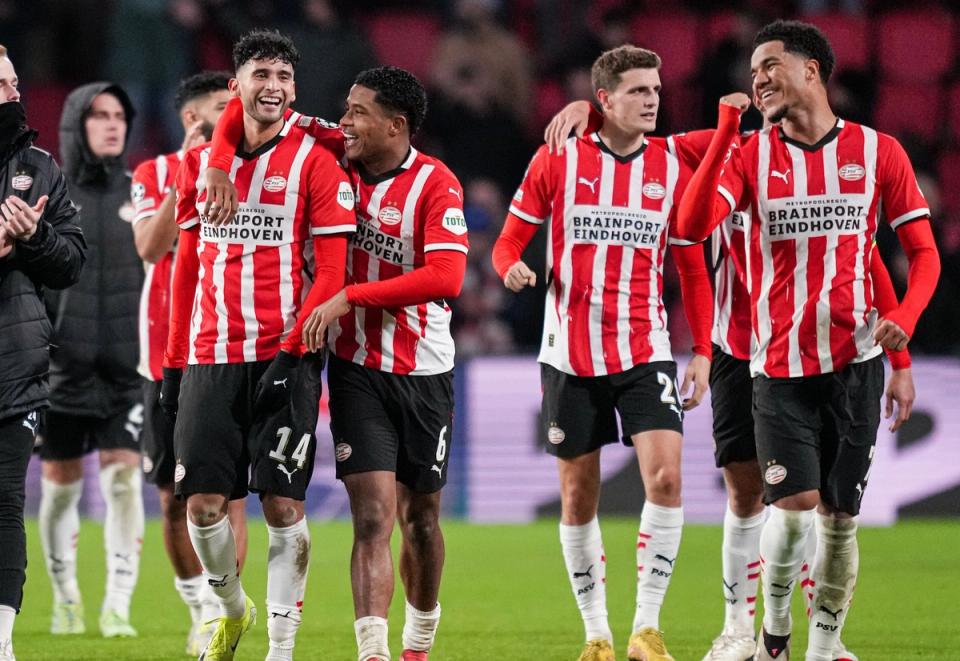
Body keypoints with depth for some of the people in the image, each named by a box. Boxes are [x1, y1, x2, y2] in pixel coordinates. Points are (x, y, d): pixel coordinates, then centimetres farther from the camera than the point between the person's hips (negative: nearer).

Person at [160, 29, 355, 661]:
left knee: (283, 504, -5)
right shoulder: (200, 163, 12)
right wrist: (174, 360, 14)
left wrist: (295, 351, -14)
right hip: (210, 358, 4)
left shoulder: (315, 162, -1)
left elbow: (330, 271, -5)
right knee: (202, 501, -1)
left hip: (282, 360, -4)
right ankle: (231, 608, 25)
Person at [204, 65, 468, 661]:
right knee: (373, 516, -12)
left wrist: (352, 296, -26)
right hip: (357, 366, 1)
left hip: (423, 372, -1)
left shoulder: (437, 185, -13)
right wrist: (219, 163, -11)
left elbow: (446, 277, -26)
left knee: (421, 514, 14)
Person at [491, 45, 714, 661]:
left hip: (645, 350, 0)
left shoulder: (672, 168, 2)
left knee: (666, 475, -17)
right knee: (578, 493, 5)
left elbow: (692, 269, 9)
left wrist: (703, 351, 3)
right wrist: (513, 268, -20)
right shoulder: (556, 161, -2)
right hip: (571, 352, 0)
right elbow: (510, 240, 4)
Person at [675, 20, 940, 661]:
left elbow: (924, 251, 7)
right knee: (795, 507, -12)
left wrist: (904, 317, -12)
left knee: (840, 517, 3)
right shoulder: (749, 155, 3)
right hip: (780, 363, -1)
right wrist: (727, 127, -16)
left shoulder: (878, 151, 2)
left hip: (855, 361, 1)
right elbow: (693, 224, -13)